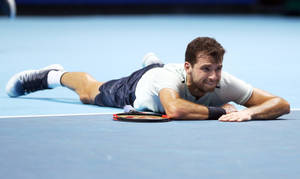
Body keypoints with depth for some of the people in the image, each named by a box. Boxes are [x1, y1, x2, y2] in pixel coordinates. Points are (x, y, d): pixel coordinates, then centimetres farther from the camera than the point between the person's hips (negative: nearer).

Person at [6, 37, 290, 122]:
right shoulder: (173, 77, -52)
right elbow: (174, 109, -72)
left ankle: (153, 61, 73)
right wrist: (220, 111, -63)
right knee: (89, 93, 27)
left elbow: (281, 104, -45)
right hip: (138, 87, -3)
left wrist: (248, 112, -64)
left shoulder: (224, 83, -43)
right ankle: (56, 75, 57)